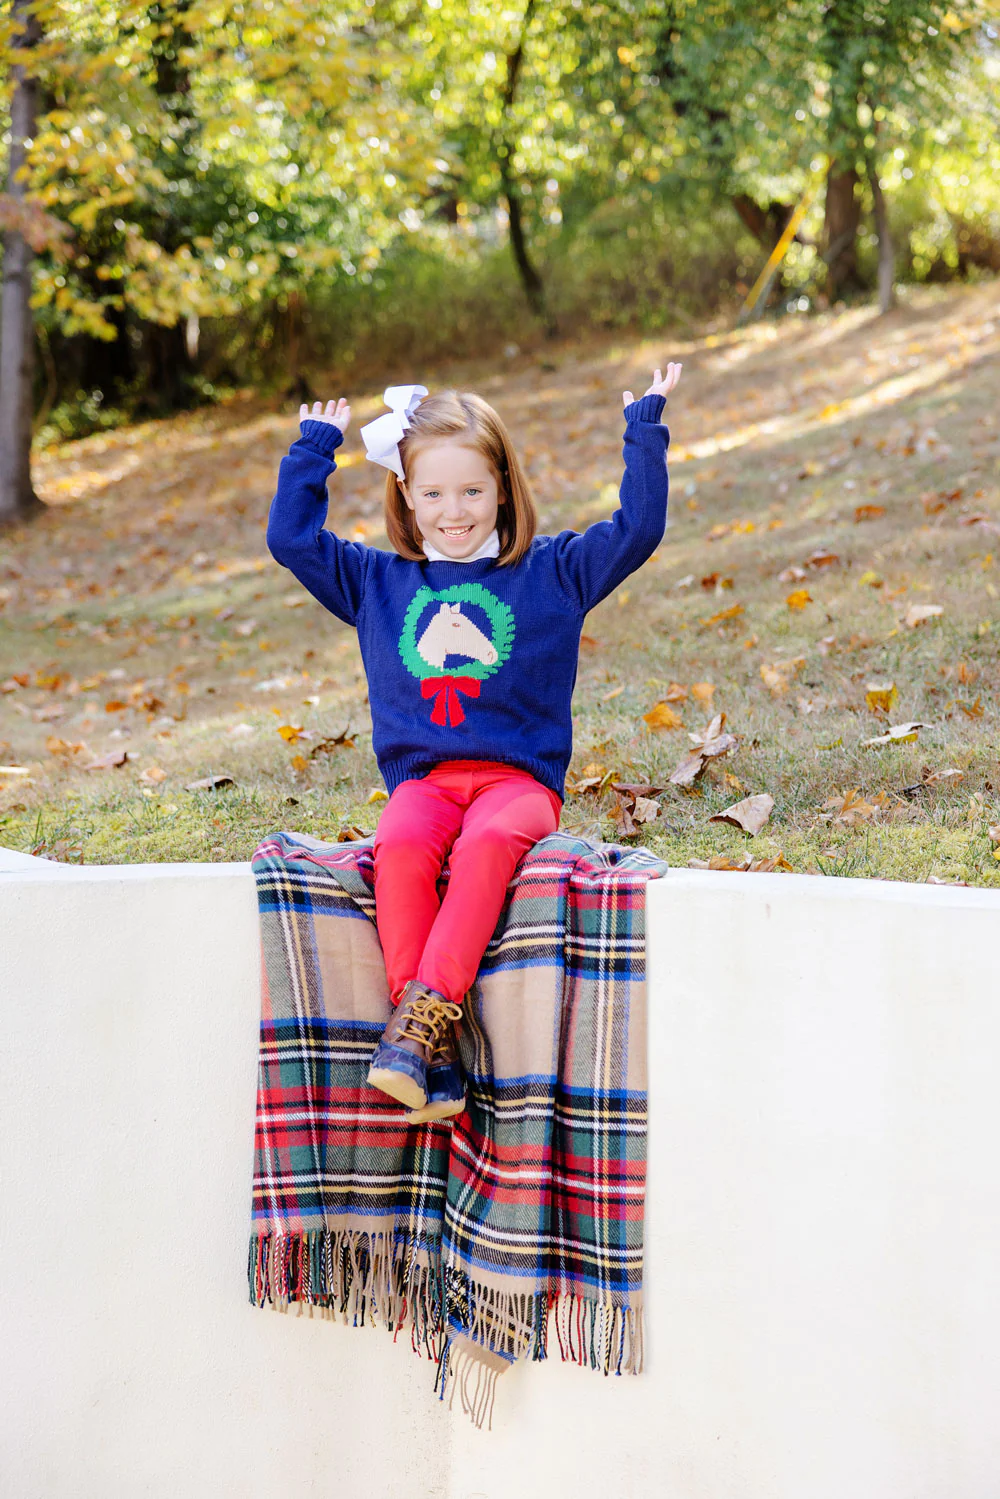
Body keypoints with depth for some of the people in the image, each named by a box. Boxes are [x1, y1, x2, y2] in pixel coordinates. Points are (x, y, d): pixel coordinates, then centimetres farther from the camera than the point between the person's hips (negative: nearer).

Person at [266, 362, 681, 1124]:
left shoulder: (550, 572, 12)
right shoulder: (377, 580, 17)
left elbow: (638, 529, 7)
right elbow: (292, 538, 18)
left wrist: (645, 430, 6)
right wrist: (314, 447, 19)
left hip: (519, 778, -1)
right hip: (423, 779, 2)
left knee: (486, 845, -37)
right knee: (401, 847, -34)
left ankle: (426, 1008, -44)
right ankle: (432, 1040, -38)